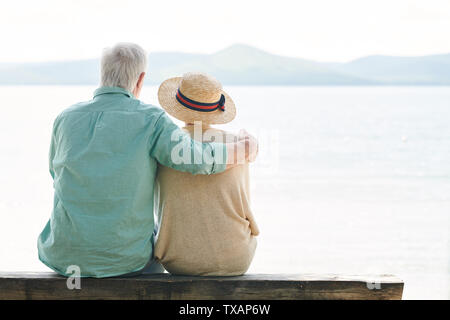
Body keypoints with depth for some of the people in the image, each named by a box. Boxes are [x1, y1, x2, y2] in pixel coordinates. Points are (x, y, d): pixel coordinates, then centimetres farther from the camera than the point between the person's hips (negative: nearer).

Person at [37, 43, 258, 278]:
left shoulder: (66, 118, 1)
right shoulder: (149, 120, -10)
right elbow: (199, 160, -21)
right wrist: (244, 149, -2)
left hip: (66, 256, 3)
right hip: (124, 257, -2)